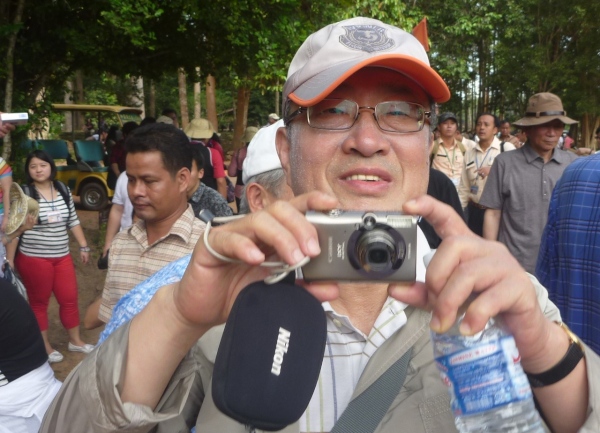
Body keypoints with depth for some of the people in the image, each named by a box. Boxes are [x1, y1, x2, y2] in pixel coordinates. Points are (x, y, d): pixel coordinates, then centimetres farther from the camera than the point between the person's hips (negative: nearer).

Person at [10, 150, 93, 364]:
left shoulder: (63, 190, 4)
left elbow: (73, 221, 11)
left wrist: (83, 246, 9)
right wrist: (9, 259, -13)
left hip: (62, 256, 5)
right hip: (33, 258, -5)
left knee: (70, 298, 11)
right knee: (39, 302, 9)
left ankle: (75, 340, 28)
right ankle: (44, 346, 24)